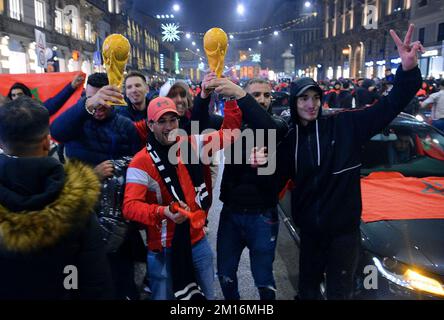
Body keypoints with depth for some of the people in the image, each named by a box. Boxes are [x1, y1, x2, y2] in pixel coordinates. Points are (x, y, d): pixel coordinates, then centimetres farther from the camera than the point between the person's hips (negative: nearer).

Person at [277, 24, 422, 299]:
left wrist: (408, 71, -33)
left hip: (343, 228, -3)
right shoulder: (289, 138, 0)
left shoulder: (345, 125, -11)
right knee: (307, 287, 22)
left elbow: (389, 107, -16)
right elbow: (280, 176, 3)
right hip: (310, 228, 3)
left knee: (339, 292, 14)